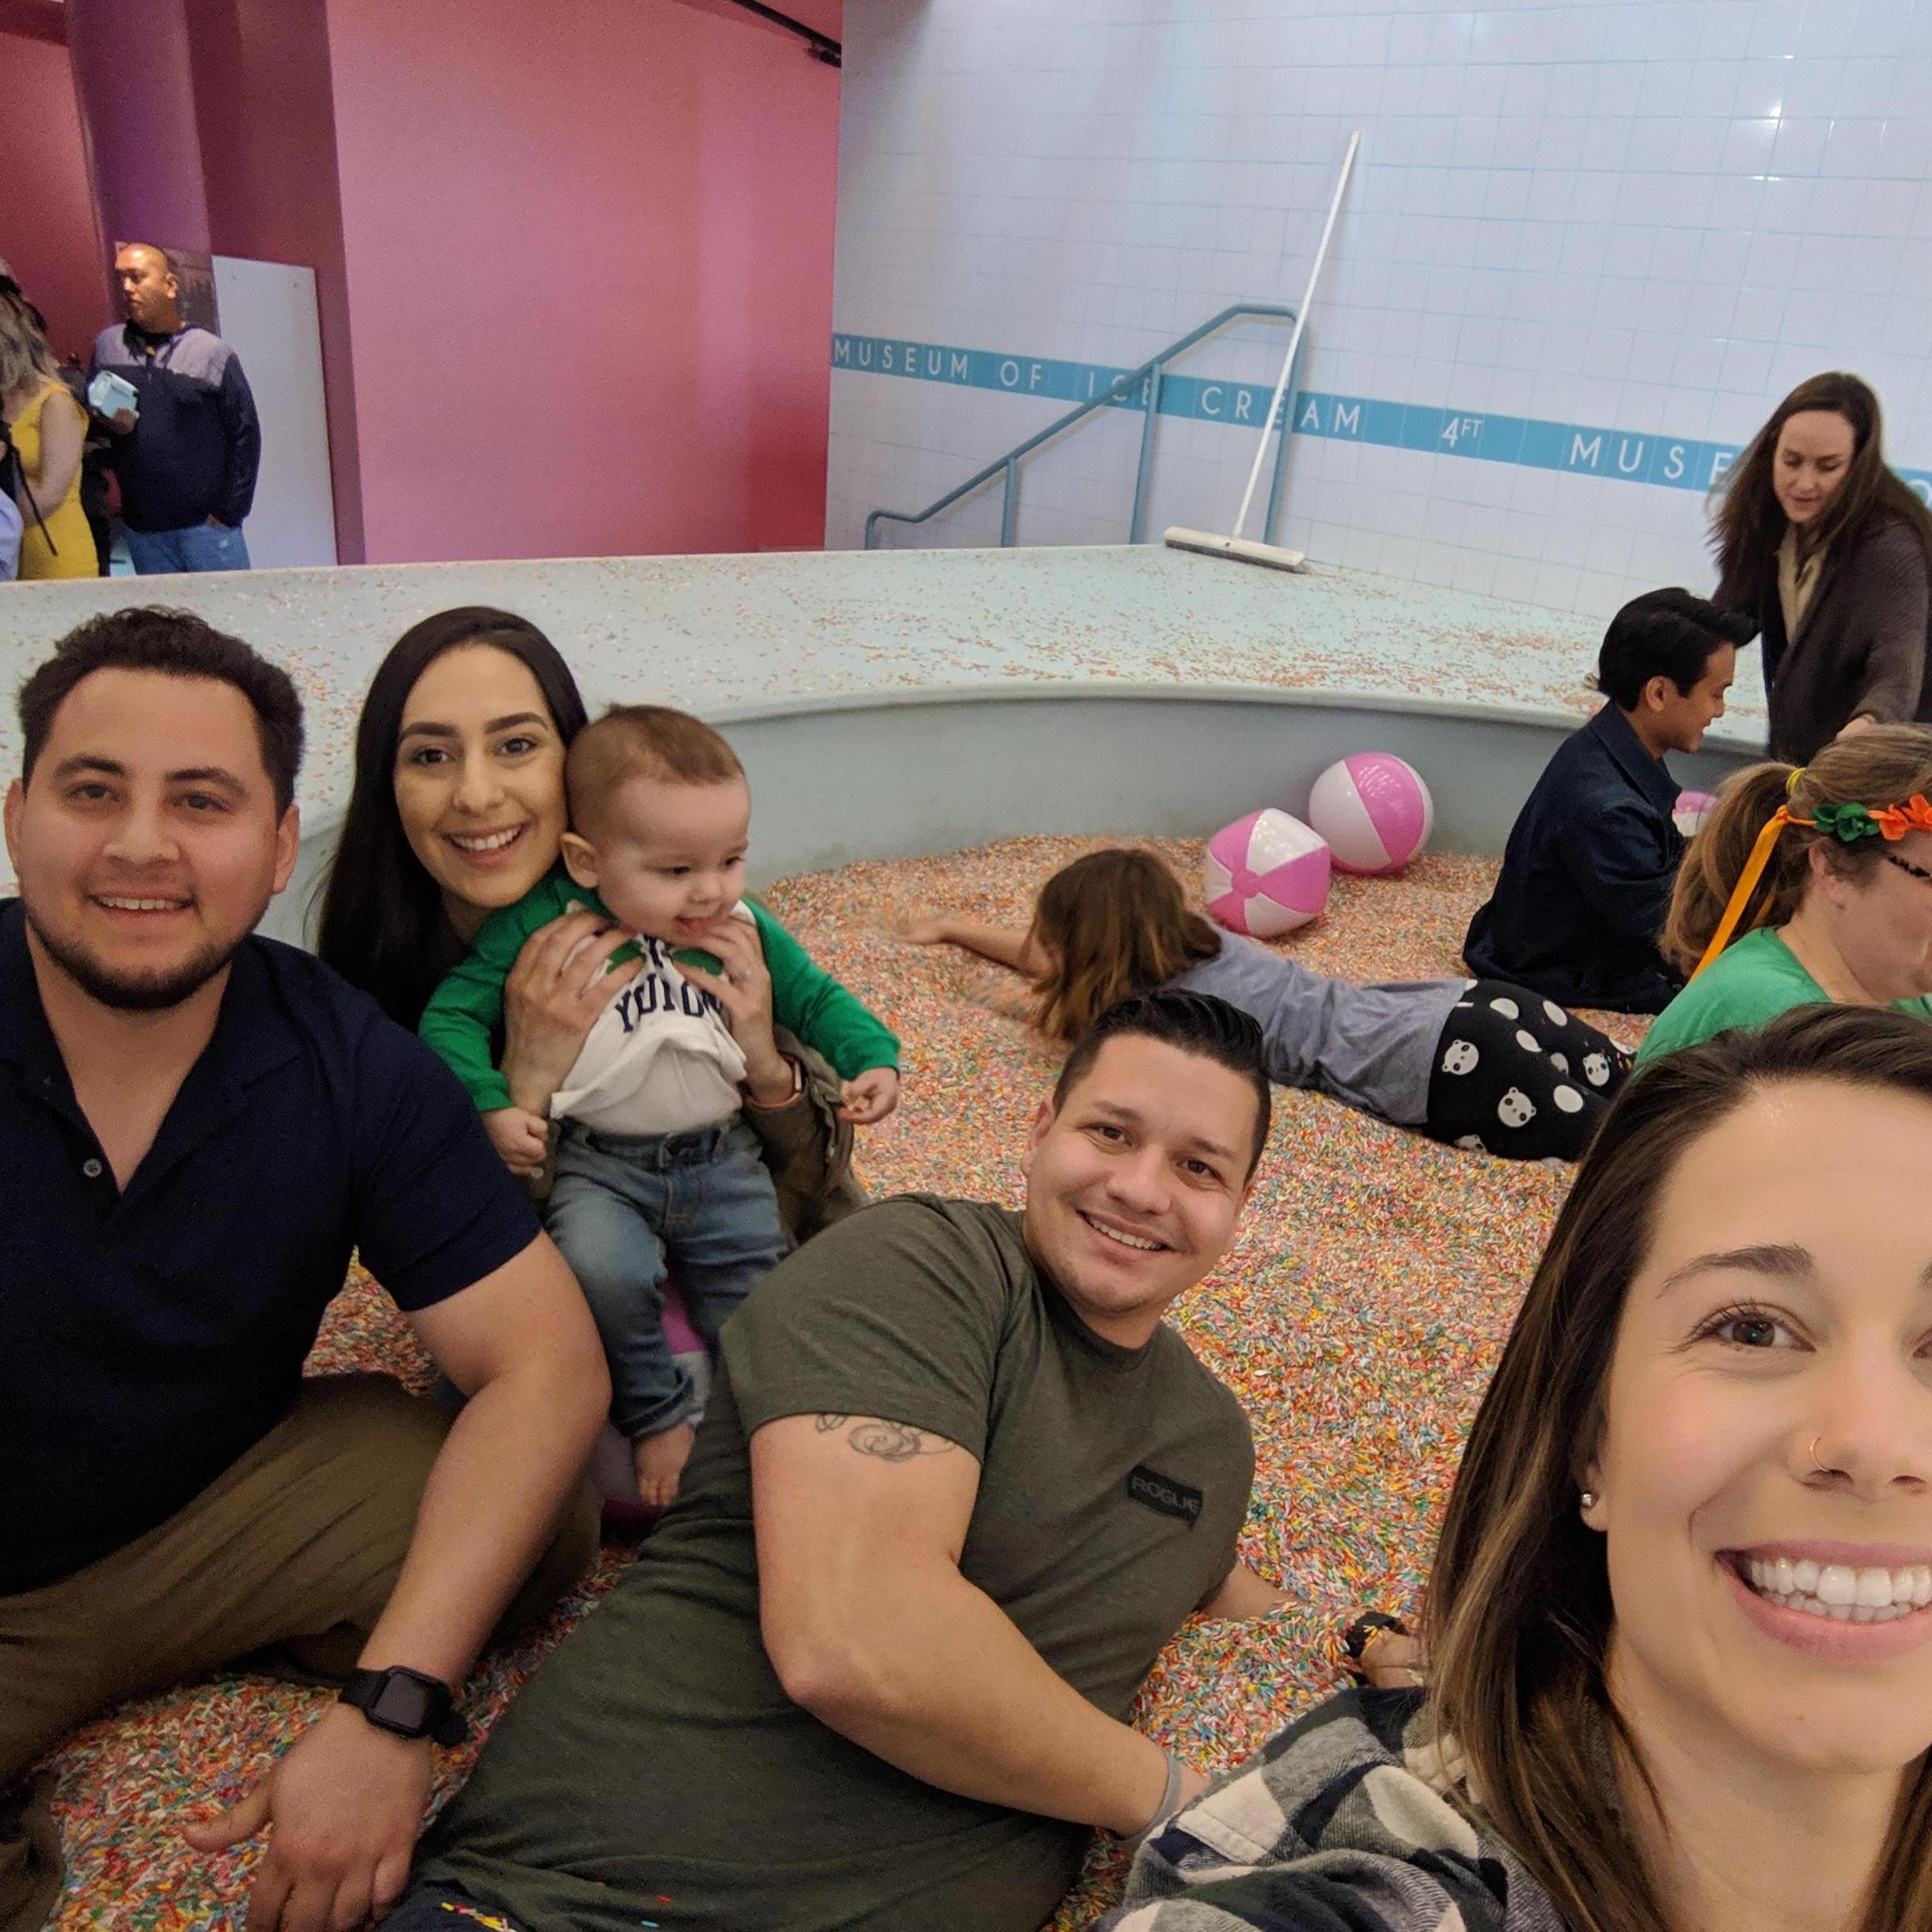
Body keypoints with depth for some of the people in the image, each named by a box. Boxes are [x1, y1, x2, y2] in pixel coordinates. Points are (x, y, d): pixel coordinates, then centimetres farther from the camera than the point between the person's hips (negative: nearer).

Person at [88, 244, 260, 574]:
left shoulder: (213, 352, -1)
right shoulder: (107, 345, 10)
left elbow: (245, 436, -2)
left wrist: (229, 513, -7)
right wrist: (108, 421, -7)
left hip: (206, 525, -4)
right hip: (141, 531, 4)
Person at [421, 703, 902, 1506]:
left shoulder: (746, 930, 0)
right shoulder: (543, 925, -12)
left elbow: (817, 999, 10)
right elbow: (453, 1012, -10)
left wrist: (874, 1057, -8)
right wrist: (491, 1106, -25)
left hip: (724, 1158, 4)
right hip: (600, 1166, -3)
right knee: (601, 1272, -29)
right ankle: (657, 1415, -4)